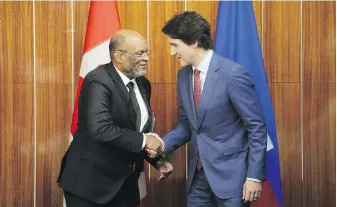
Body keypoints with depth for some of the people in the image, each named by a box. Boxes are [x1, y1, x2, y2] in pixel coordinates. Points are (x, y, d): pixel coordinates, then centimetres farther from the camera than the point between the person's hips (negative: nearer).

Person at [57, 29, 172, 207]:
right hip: (91, 180, -7)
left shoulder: (142, 84, 8)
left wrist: (156, 160, -1)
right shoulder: (98, 82, -18)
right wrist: (143, 140, -24)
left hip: (125, 182, 8)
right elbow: (100, 129, -31)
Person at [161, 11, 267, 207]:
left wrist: (254, 175, -15)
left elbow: (257, 127, -13)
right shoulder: (183, 75, 6)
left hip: (229, 172, -6)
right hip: (198, 173, 7)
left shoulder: (233, 73, -16)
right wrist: (162, 145, -4)